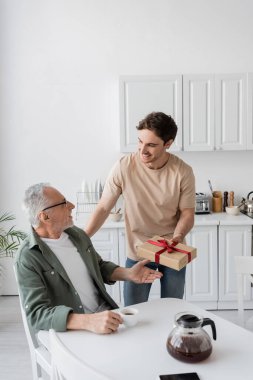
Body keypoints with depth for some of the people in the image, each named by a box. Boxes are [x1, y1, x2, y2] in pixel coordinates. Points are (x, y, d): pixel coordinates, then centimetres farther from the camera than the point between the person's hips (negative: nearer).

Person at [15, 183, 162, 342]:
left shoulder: (77, 234, 7)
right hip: (67, 331, -7)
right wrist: (88, 321, -37)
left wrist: (128, 274, 2)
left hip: (105, 314, 7)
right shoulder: (28, 259, -14)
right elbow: (37, 313, -23)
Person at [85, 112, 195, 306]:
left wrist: (177, 237, -26)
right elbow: (103, 208, -10)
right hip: (137, 253, -1)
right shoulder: (124, 167, -17)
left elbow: (187, 213, -7)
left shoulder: (183, 172, -15)